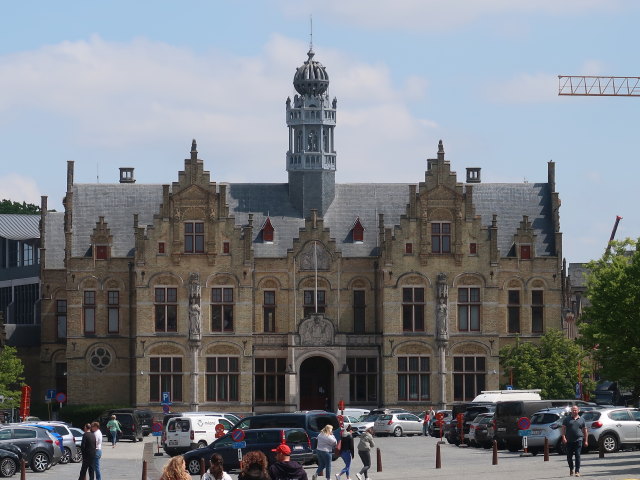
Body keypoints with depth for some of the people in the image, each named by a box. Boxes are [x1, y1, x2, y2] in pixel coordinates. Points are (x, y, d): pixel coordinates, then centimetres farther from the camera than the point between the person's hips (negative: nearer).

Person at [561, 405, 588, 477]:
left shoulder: (581, 419, 10)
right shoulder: (567, 419, 7)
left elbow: (585, 430, 13)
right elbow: (563, 428, 3)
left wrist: (586, 441, 8)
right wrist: (563, 437, -11)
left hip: (578, 440, -1)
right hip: (569, 441, 1)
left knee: (577, 455, -10)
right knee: (569, 456, 6)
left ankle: (577, 471, -9)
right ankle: (571, 469, 27)